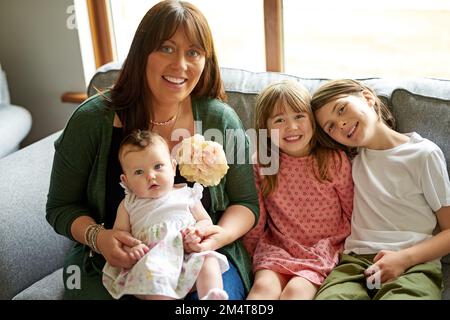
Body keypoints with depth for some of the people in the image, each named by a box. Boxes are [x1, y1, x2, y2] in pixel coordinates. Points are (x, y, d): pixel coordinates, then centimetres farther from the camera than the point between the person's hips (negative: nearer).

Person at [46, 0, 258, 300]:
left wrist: (221, 235, -20)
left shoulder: (222, 120, -7)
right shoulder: (92, 120, -9)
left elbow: (246, 203, 2)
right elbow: (62, 207, 0)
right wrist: (98, 237, -21)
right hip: (114, 263, 1)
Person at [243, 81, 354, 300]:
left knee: (296, 289, -27)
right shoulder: (260, 164, 0)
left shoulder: (334, 160, -4)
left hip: (323, 249, -1)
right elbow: (256, 218, 8)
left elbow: (351, 211, 5)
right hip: (276, 247, 2)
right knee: (264, 286, -25)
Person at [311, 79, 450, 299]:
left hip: (415, 263, -3)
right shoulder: (351, 158, 16)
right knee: (329, 296, -29)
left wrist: (404, 258, -11)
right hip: (356, 260, 3)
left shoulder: (424, 154, 3)